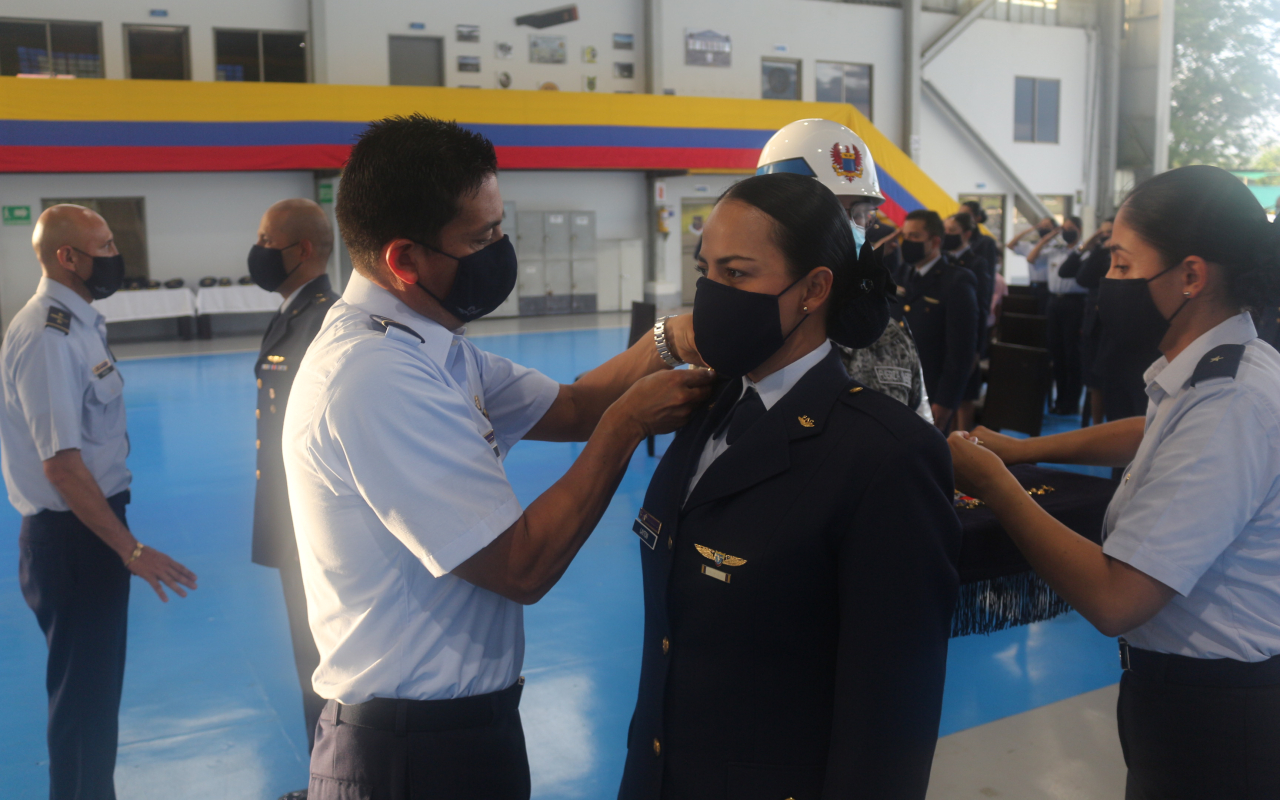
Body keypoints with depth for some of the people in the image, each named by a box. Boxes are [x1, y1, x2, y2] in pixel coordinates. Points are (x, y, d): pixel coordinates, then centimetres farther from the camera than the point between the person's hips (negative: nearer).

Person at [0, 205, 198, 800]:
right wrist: (131, 549, -24)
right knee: (83, 692, 4)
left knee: (97, 684, 22)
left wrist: (121, 542, 14)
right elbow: (61, 463, -25)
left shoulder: (78, 323, 8)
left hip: (91, 531, 9)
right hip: (69, 539, -9)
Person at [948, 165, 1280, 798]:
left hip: (1213, 722, -8)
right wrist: (1021, 449, 15)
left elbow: (1112, 600, -30)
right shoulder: (1220, 370, 1)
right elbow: (1160, 433, 25)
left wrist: (993, 483, -18)